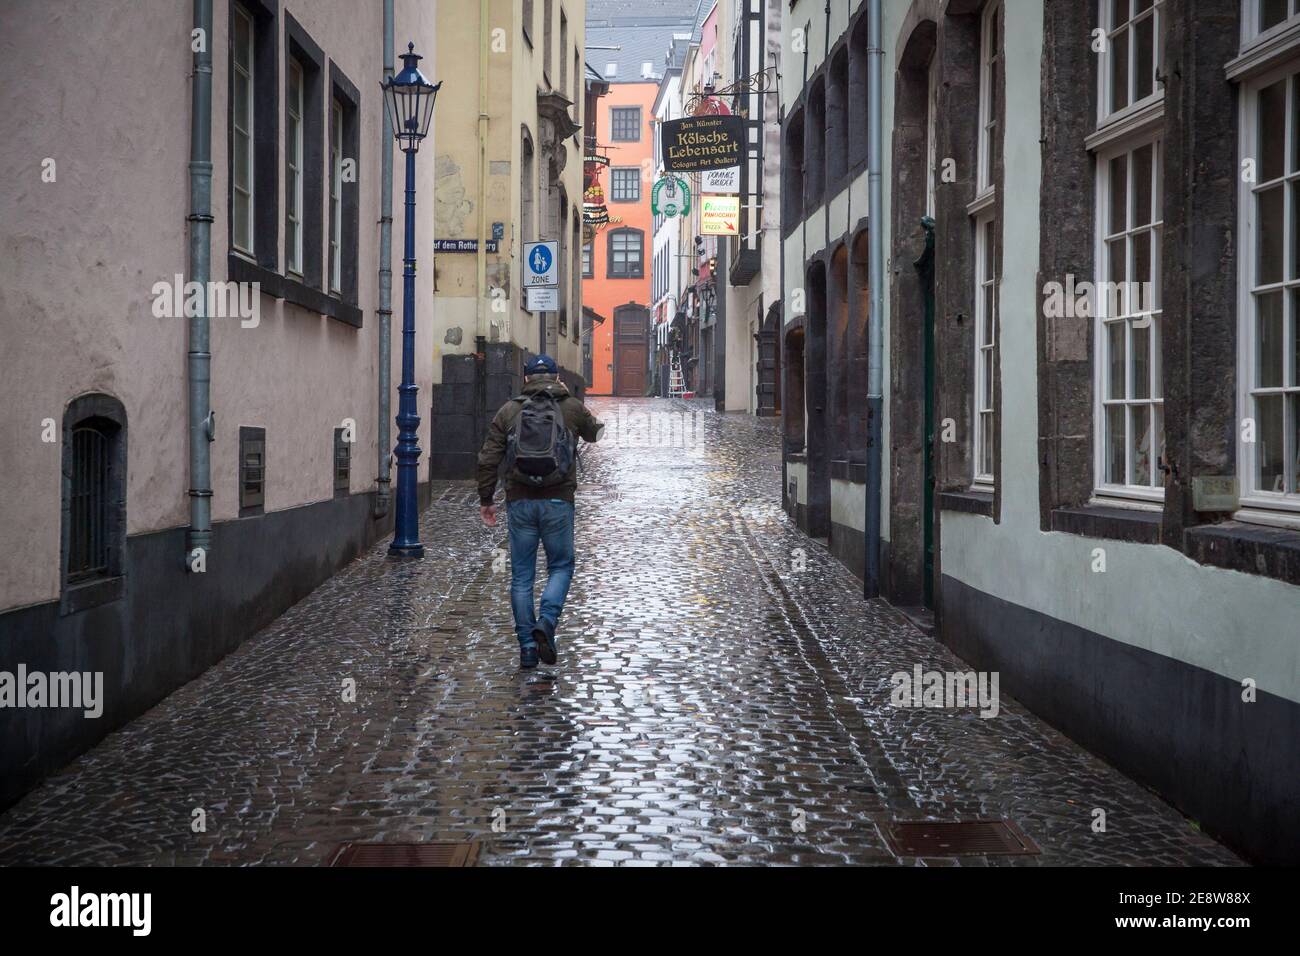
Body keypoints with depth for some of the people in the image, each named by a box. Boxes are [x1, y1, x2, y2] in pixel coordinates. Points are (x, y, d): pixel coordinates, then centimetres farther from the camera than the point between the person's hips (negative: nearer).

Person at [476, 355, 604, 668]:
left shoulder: (508, 411, 4)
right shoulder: (573, 408, 2)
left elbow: (488, 459, 0)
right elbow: (595, 432, 23)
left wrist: (485, 499, 8)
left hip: (519, 502, 1)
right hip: (558, 501, -1)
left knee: (521, 575, 7)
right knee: (561, 565, 13)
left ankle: (527, 646, 7)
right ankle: (546, 622, -11)